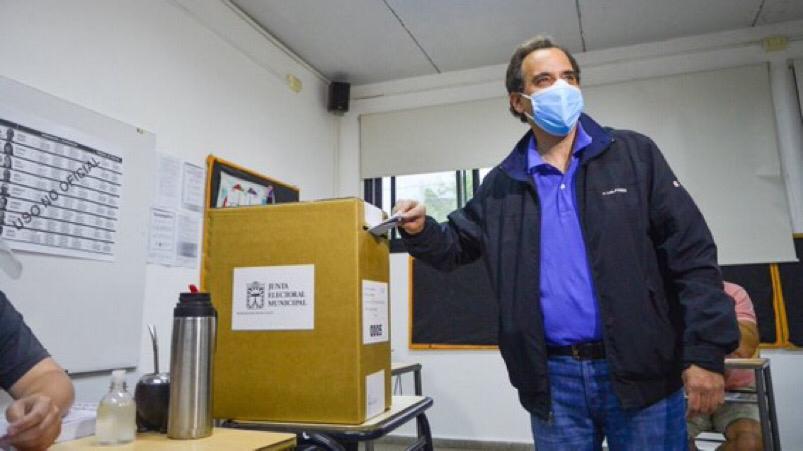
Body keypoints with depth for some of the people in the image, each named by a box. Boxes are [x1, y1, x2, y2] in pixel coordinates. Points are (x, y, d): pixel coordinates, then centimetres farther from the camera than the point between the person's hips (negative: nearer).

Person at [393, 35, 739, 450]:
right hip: (553, 378, 2)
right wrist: (420, 230, -8)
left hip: (642, 373, -1)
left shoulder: (634, 154, 1)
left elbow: (691, 253, -2)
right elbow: (457, 245, 15)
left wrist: (704, 353, -9)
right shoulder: (502, 183, 6)